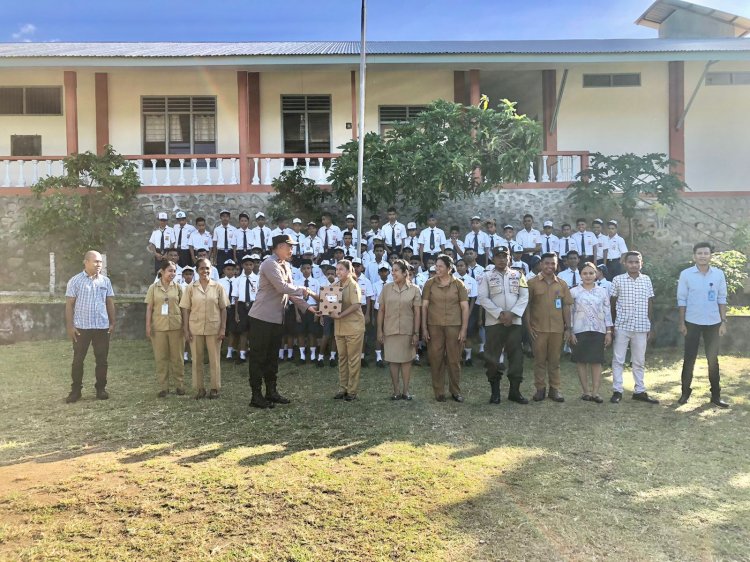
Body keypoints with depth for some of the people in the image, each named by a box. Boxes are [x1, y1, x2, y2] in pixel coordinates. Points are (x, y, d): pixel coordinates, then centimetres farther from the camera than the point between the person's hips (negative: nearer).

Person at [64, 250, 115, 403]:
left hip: (102, 327, 3)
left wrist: (112, 322, 7)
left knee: (102, 360, 7)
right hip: (81, 327, -2)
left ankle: (101, 388, 18)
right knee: (78, 360, 5)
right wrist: (69, 325, -7)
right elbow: (69, 304, -3)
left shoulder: (105, 281, 6)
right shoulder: (75, 280, -3)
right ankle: (75, 390, 15)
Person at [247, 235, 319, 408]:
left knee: (272, 357, 14)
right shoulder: (269, 264, -14)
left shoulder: (286, 266, 14)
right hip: (262, 317, -9)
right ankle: (256, 396, 6)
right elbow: (282, 287, -22)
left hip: (277, 318, 9)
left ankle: (271, 392, 23)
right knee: (258, 357, 0)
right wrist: (304, 291, -12)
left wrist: (306, 306, 6)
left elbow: (290, 291, 14)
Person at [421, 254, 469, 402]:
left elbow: (465, 307, 2)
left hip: (454, 326, 0)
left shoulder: (458, 284, 2)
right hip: (434, 326, 1)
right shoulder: (430, 283, 3)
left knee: (454, 359, 5)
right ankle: (439, 391, 15)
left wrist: (464, 329, -4)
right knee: (436, 359, 3)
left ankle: (455, 391, 20)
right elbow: (424, 306, 4)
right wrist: (424, 328, 0)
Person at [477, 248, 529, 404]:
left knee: (516, 355, 2)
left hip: (514, 321, 2)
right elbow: (483, 298, -5)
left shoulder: (518, 275, 9)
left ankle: (515, 390, 12)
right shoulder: (487, 277, 3)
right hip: (493, 321, -1)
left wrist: (512, 313, -10)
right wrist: (500, 314, -13)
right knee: (492, 357, 1)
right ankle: (495, 391, 11)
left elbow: (524, 297, 2)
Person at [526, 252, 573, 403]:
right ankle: (540, 388, 13)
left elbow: (566, 306, 9)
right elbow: (527, 305, 0)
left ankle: (555, 388, 16)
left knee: (555, 360, 8)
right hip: (538, 328, -2)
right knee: (539, 360, 4)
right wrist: (529, 326, -6)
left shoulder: (562, 284, 8)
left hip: (557, 329, 2)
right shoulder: (532, 283, 0)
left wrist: (567, 327, 5)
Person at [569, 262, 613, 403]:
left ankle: (595, 392, 6)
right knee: (581, 361, 3)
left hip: (598, 331, 1)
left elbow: (607, 312, 7)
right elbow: (570, 313, 0)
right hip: (580, 331, -1)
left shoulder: (603, 292, 7)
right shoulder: (574, 292, 2)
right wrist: (570, 332, -5)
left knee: (597, 361, 1)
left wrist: (609, 332, 2)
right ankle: (586, 391, 12)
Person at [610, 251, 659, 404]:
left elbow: (650, 303, 10)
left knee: (639, 361, 11)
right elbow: (612, 303, 2)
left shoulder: (647, 280, 5)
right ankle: (617, 391, 9)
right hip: (622, 326, -2)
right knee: (618, 359, 2)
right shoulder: (618, 280, -3)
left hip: (641, 327, 2)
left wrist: (650, 326, 8)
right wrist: (612, 324, 2)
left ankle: (640, 391, 20)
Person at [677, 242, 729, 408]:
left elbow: (722, 299, 4)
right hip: (692, 323, -2)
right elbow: (682, 300, -2)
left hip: (713, 323, 2)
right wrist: (681, 323, -4)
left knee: (713, 359, 9)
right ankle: (685, 392, 15)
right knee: (689, 358, 5)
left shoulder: (719, 274, 0)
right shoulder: (686, 274, -6)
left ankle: (716, 395, 17)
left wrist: (723, 322, 1)